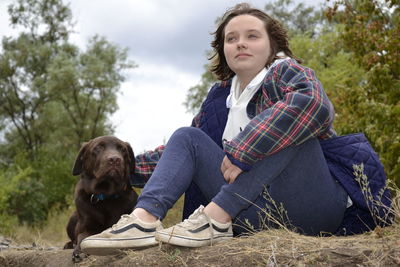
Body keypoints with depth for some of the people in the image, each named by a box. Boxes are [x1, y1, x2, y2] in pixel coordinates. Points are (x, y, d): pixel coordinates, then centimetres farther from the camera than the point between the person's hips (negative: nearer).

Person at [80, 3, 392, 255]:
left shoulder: (285, 72, -3)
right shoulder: (221, 97, 15)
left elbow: (314, 103, -28)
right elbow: (187, 149, 26)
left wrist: (242, 152, -28)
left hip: (311, 204, -5)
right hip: (252, 212, 6)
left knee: (285, 125, -26)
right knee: (187, 137, 0)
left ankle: (216, 217, -30)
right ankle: (144, 220, -25)